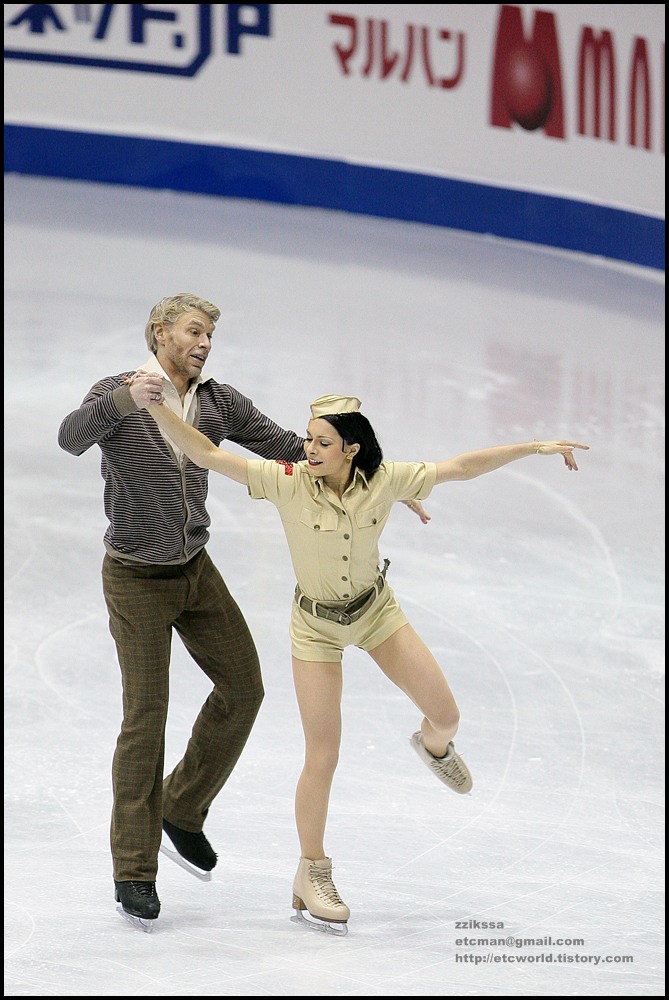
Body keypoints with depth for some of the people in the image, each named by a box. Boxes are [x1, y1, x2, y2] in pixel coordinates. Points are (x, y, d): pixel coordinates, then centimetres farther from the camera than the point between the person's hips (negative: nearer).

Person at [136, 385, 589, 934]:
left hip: (376, 609, 3)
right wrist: (158, 408, -44)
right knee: (323, 758, -3)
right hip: (317, 625, -2)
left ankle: (433, 743, 43)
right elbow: (205, 453, -31)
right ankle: (311, 877, 17)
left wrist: (534, 447, -11)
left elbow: (460, 467, -11)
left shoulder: (384, 480, -20)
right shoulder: (288, 481, -27)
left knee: (446, 716, 2)